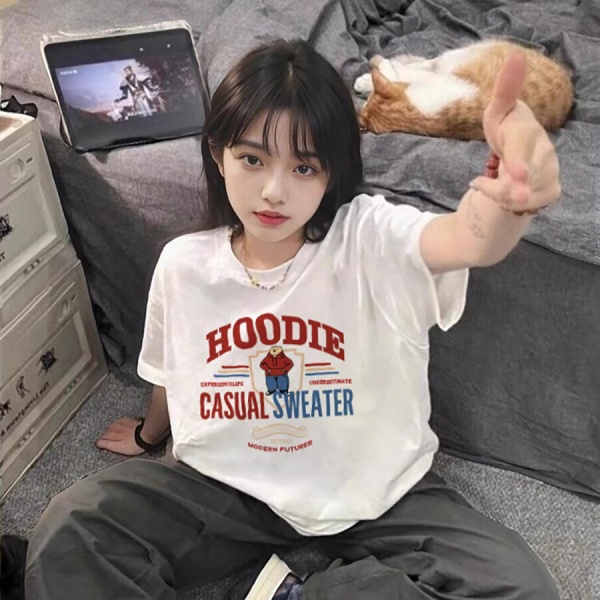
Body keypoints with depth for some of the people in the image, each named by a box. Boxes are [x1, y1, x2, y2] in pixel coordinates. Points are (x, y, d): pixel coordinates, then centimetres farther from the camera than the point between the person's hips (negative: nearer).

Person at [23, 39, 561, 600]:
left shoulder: (371, 239, -19)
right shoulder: (183, 264, -8)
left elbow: (471, 239, -42)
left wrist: (511, 193, -67)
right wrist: (149, 434, 33)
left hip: (376, 492, -1)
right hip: (227, 485, 2)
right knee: (67, 534, -16)